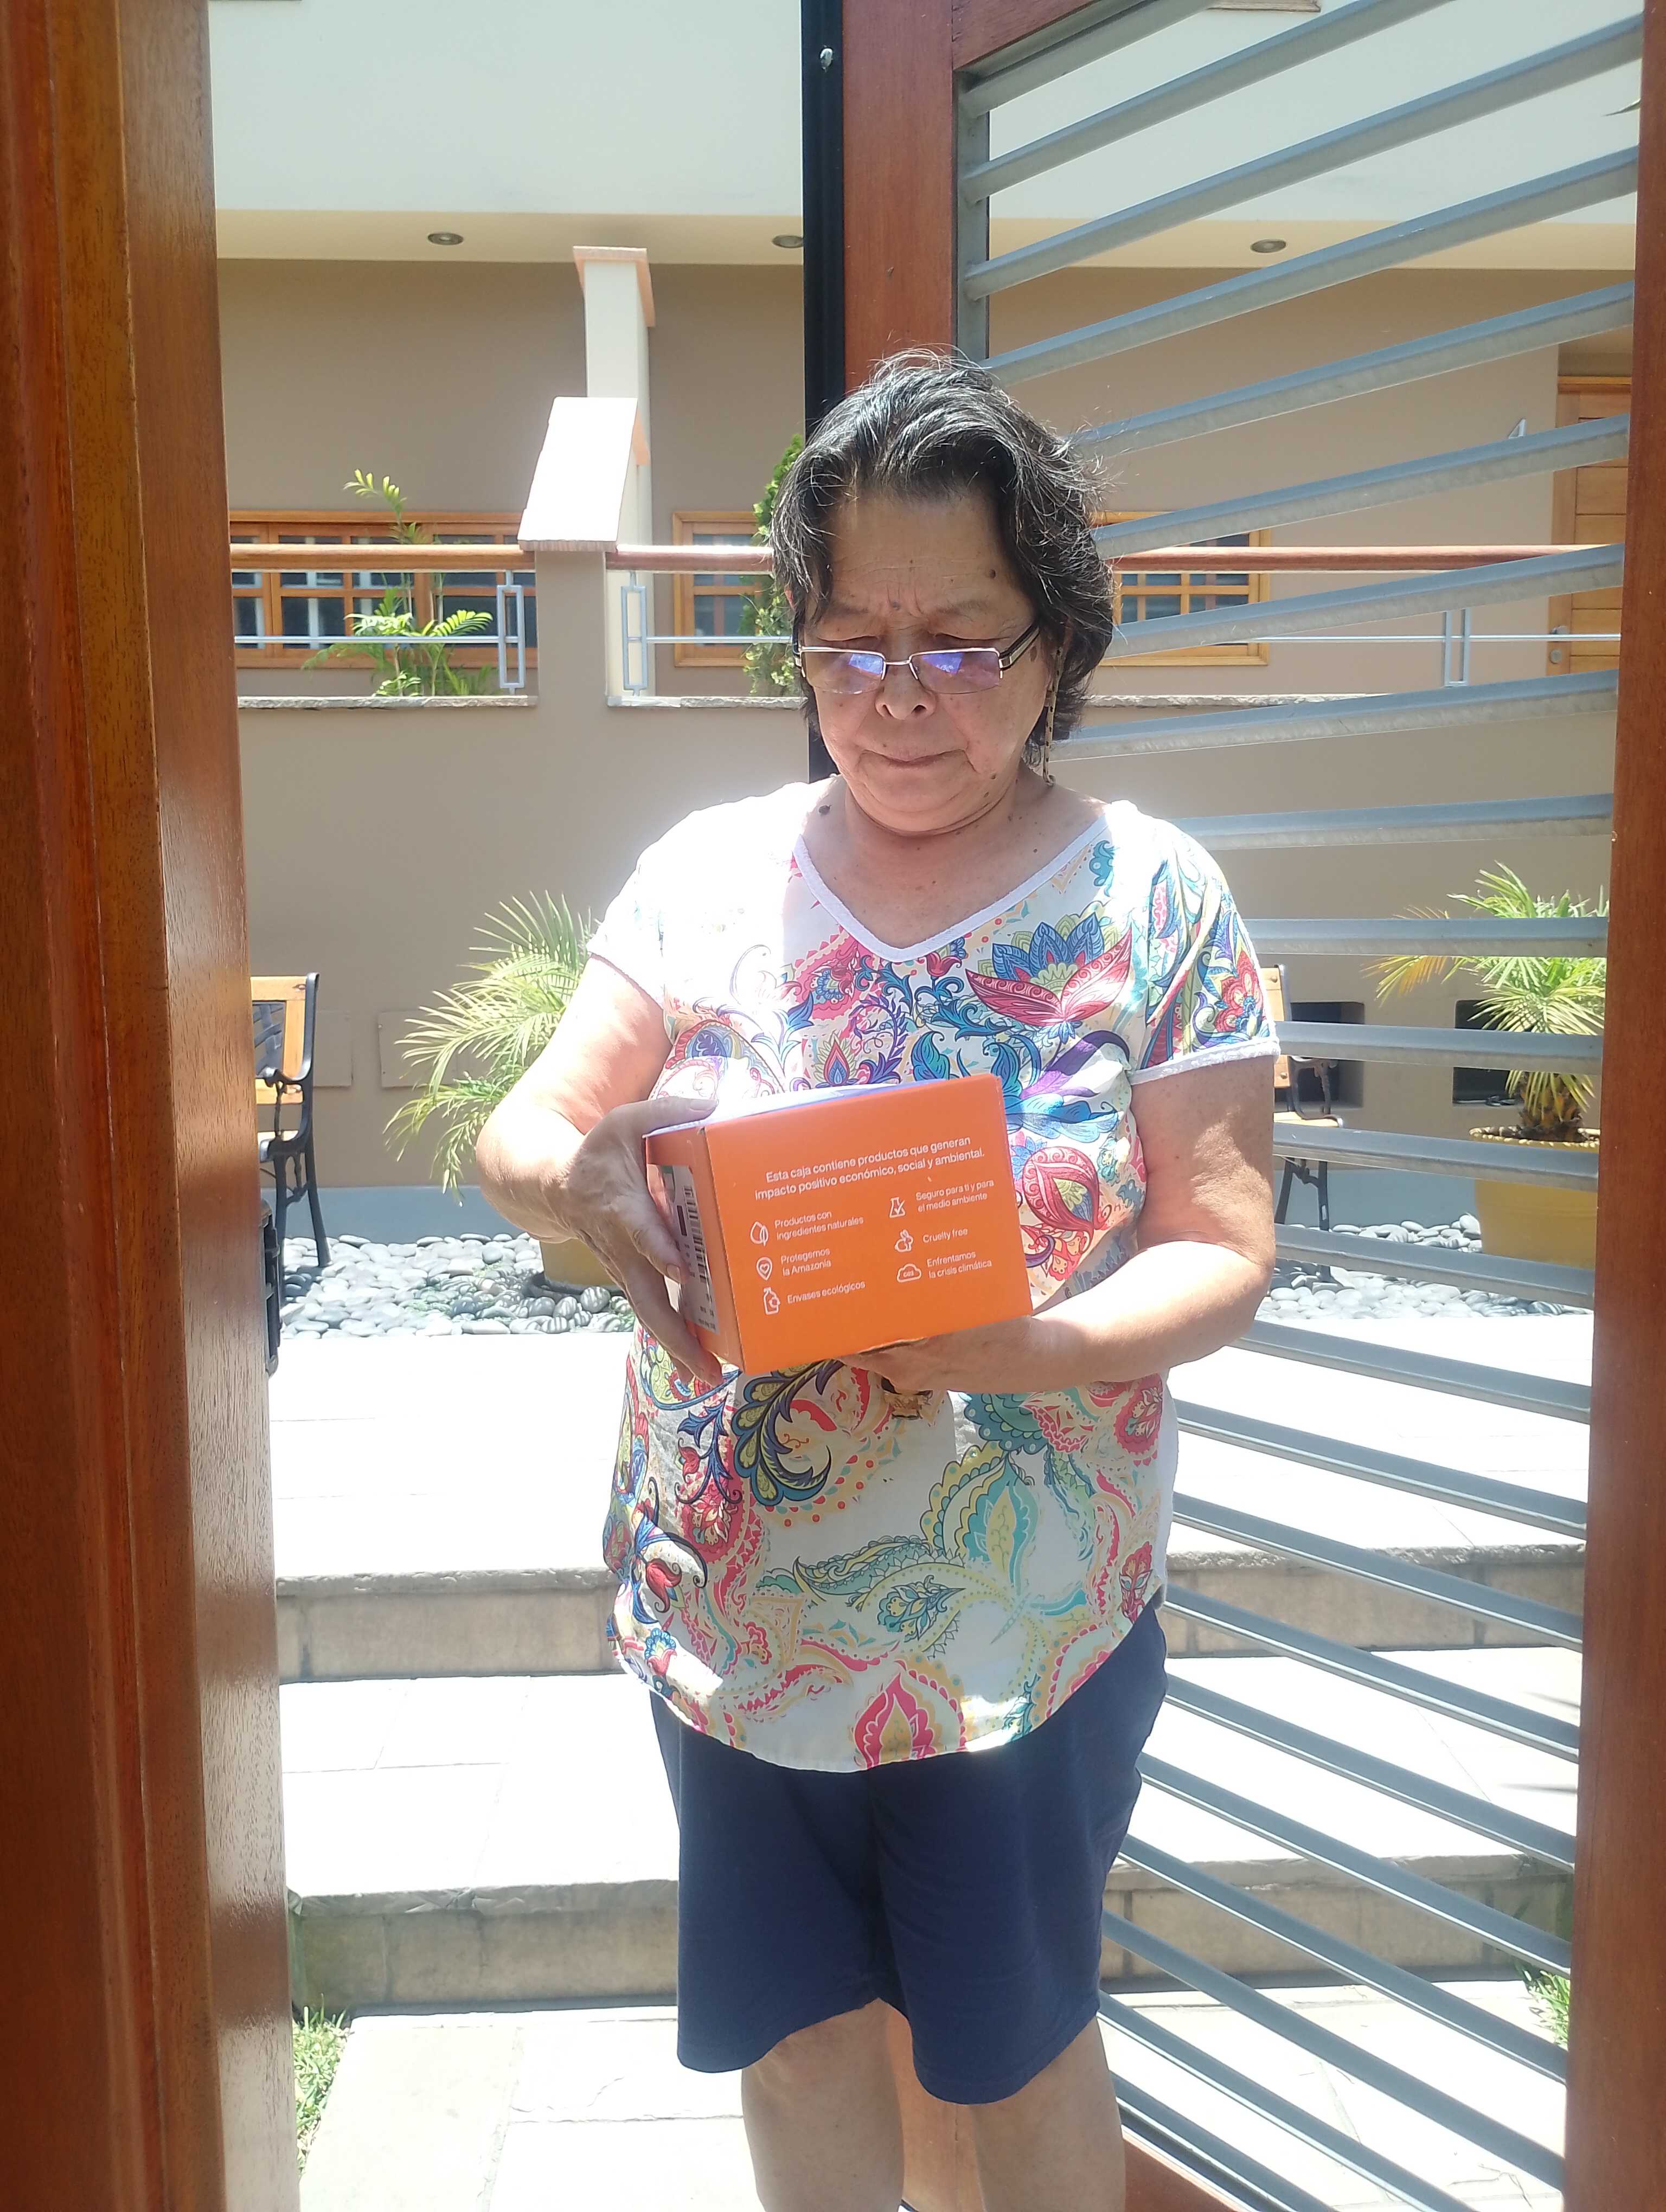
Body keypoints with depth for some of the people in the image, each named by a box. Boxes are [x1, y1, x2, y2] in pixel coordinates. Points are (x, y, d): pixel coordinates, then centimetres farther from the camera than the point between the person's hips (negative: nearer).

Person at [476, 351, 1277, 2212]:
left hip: (1021, 1622, -2)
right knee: (798, 2037, 19)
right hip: (728, 1602, 2)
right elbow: (517, 1135, -3)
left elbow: (1222, 1254, -10)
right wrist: (581, 1180, -27)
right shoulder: (712, 871, -2)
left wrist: (1009, 1343, -28)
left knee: (1017, 2044, 20)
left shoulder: (1152, 902, -8)